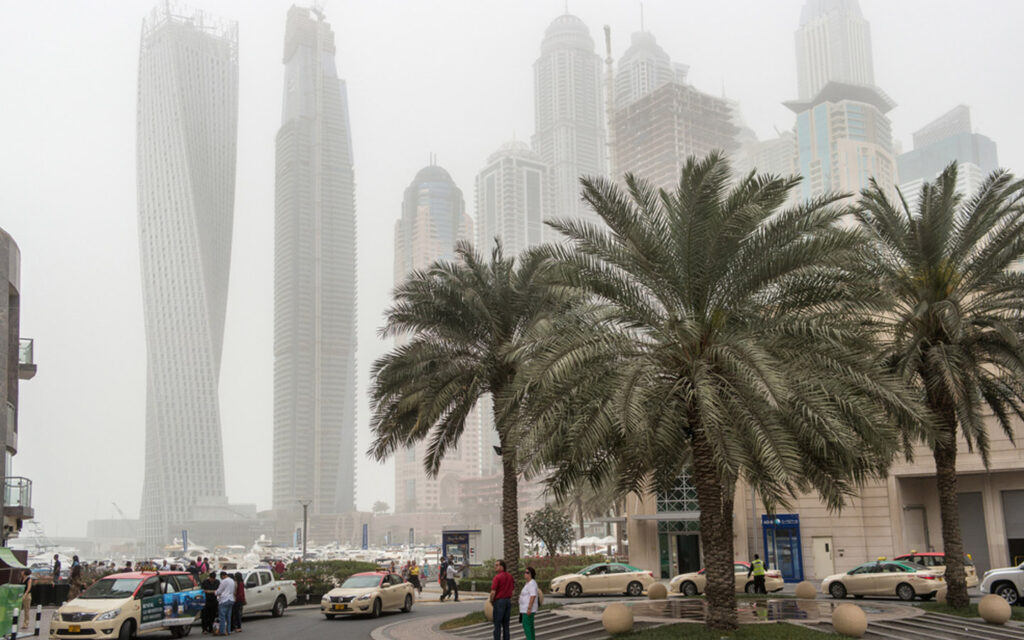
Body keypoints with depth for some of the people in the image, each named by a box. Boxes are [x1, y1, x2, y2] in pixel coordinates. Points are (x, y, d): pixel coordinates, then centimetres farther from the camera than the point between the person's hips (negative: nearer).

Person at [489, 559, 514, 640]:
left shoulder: (497, 577, -15)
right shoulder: (510, 576, 7)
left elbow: (493, 592, -17)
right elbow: (513, 589, 14)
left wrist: (491, 601, -2)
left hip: (499, 601, -7)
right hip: (508, 601, 7)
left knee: (497, 624, -1)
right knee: (506, 624, 12)